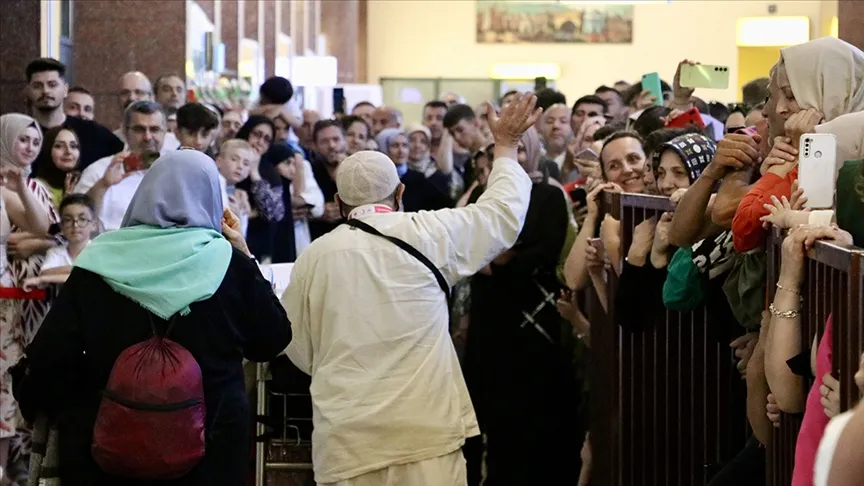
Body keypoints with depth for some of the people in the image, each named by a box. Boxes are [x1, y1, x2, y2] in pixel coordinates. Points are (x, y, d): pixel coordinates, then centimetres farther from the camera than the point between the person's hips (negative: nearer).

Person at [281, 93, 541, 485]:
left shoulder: (314, 256, 3)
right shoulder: (428, 233, -1)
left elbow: (299, 349, 11)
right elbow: (501, 212, 13)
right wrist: (505, 145, 28)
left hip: (346, 437, 1)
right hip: (425, 428, -1)